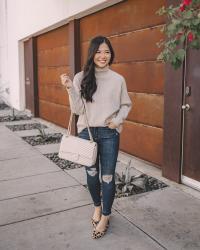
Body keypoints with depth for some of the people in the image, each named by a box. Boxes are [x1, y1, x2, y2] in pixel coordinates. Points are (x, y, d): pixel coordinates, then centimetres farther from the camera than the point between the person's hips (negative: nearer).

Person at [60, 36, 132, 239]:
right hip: (87, 132, 1)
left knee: (107, 176, 4)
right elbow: (77, 109, -5)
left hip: (109, 134, -1)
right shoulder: (81, 78, -1)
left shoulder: (118, 79, -1)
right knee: (91, 174, 14)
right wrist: (70, 88, -18)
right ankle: (97, 206, 40)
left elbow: (126, 105, 8)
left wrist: (118, 120, -9)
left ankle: (105, 216, 24)